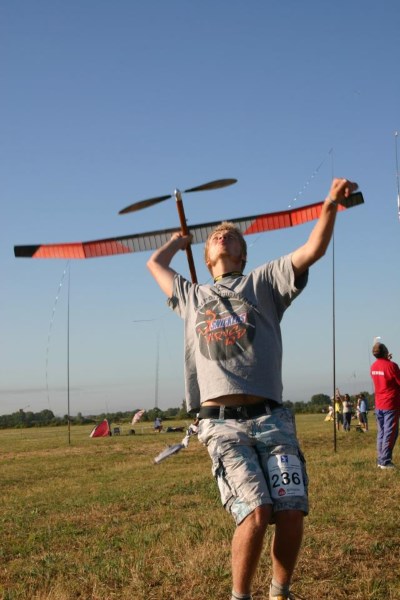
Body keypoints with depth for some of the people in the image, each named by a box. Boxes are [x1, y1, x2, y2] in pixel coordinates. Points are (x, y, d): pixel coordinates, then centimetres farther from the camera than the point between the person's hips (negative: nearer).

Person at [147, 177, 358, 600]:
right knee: (256, 513, -19)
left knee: (293, 513, -11)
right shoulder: (191, 297, 27)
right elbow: (155, 263, 42)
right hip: (222, 425, 0)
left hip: (271, 418, 0)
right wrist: (179, 239, 56)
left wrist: (330, 205, -9)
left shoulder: (262, 282, 20)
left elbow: (312, 250, 5)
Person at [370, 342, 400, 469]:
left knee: (381, 433, 12)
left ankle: (380, 460, 13)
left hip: (379, 405, 7)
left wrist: (386, 360, 22)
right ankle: (385, 462, -6)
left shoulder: (373, 367, 4)